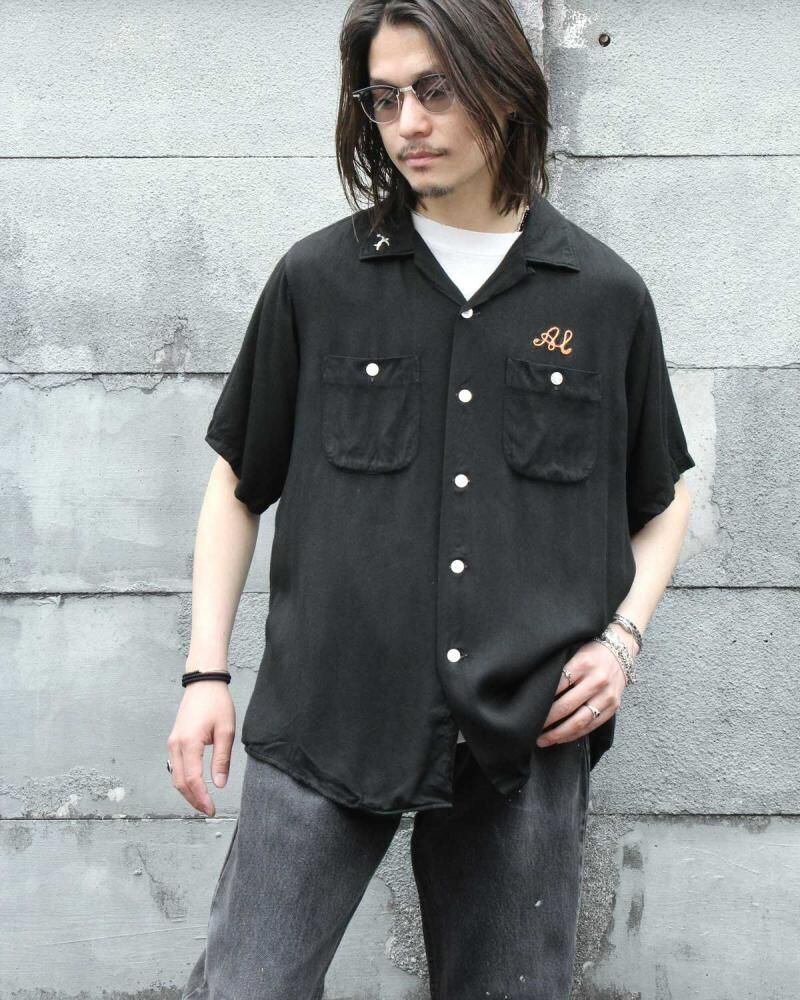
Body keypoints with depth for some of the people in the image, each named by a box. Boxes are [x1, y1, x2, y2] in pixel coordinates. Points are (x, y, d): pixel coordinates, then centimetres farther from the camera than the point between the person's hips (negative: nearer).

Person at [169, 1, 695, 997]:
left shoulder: (606, 296, 4)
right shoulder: (317, 280, 3)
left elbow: (663, 499, 16)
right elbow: (237, 483, 10)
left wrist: (623, 634, 0)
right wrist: (206, 670, 4)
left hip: (528, 732, 1)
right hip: (323, 723, 0)